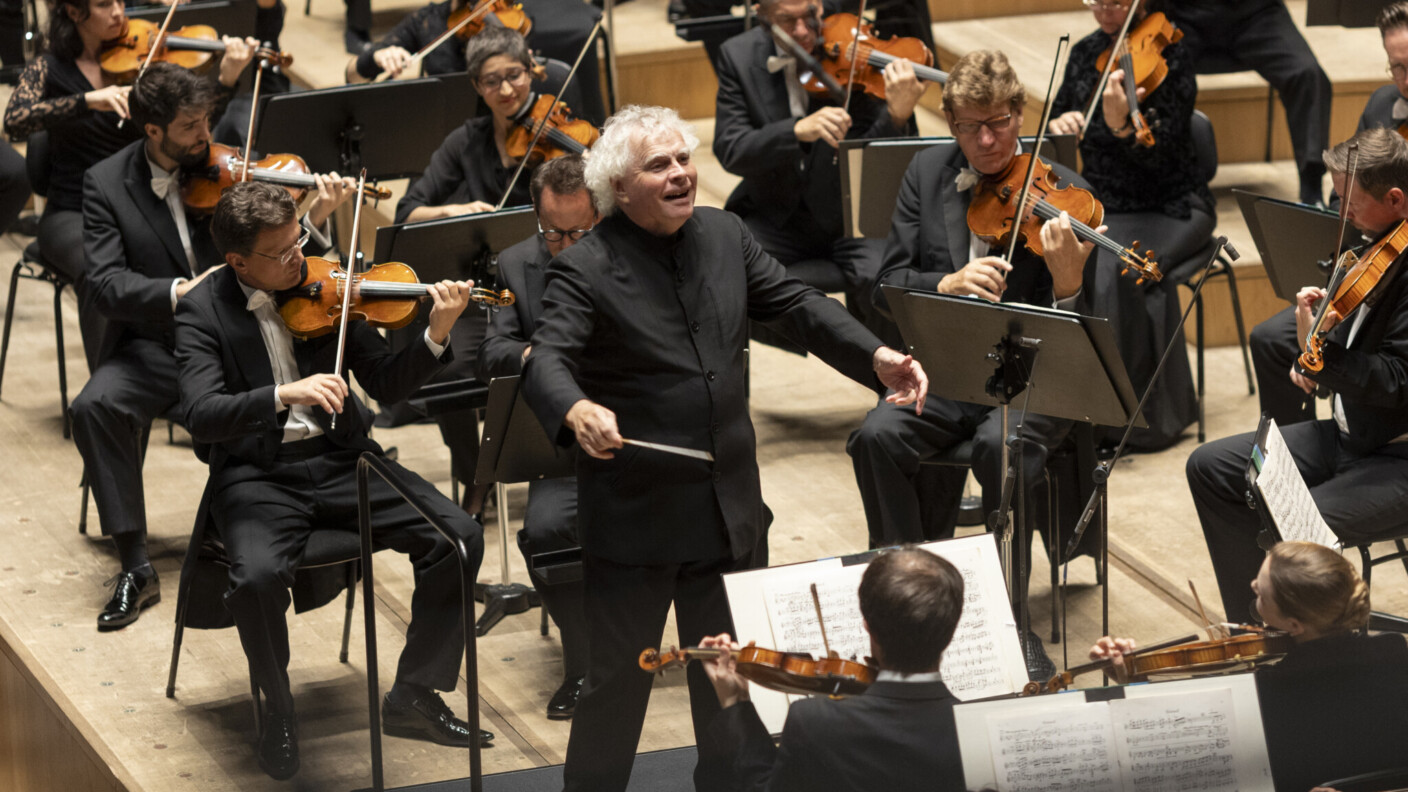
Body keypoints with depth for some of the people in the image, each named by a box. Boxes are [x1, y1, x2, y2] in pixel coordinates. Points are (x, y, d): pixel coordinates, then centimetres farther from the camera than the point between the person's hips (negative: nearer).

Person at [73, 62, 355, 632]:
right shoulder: (106, 184, -2)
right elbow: (105, 285, -14)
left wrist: (313, 218, -21)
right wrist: (178, 294, -32)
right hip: (154, 344, 0)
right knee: (94, 406, -30)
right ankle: (135, 568, -19)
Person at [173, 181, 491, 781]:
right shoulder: (203, 311, -6)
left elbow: (387, 386, 5)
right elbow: (201, 416, -21)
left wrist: (436, 336, -13)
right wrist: (283, 395, -37)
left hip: (339, 460, 4)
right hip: (256, 474, -4)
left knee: (459, 536, -15)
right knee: (258, 575, -34)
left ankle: (414, 696, 2)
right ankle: (278, 710, -5)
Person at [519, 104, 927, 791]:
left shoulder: (724, 236, 5)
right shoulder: (584, 269, -13)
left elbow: (795, 304, 7)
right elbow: (546, 361, -25)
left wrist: (875, 357, -9)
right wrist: (577, 410, -48)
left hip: (730, 512, 5)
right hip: (634, 520, -5)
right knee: (618, 679, 6)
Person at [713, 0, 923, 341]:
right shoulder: (739, 56, -3)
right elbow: (729, 151, -13)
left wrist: (897, 116, -37)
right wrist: (799, 130, -30)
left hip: (850, 213, -1)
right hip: (775, 214, 1)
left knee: (881, 278, -29)